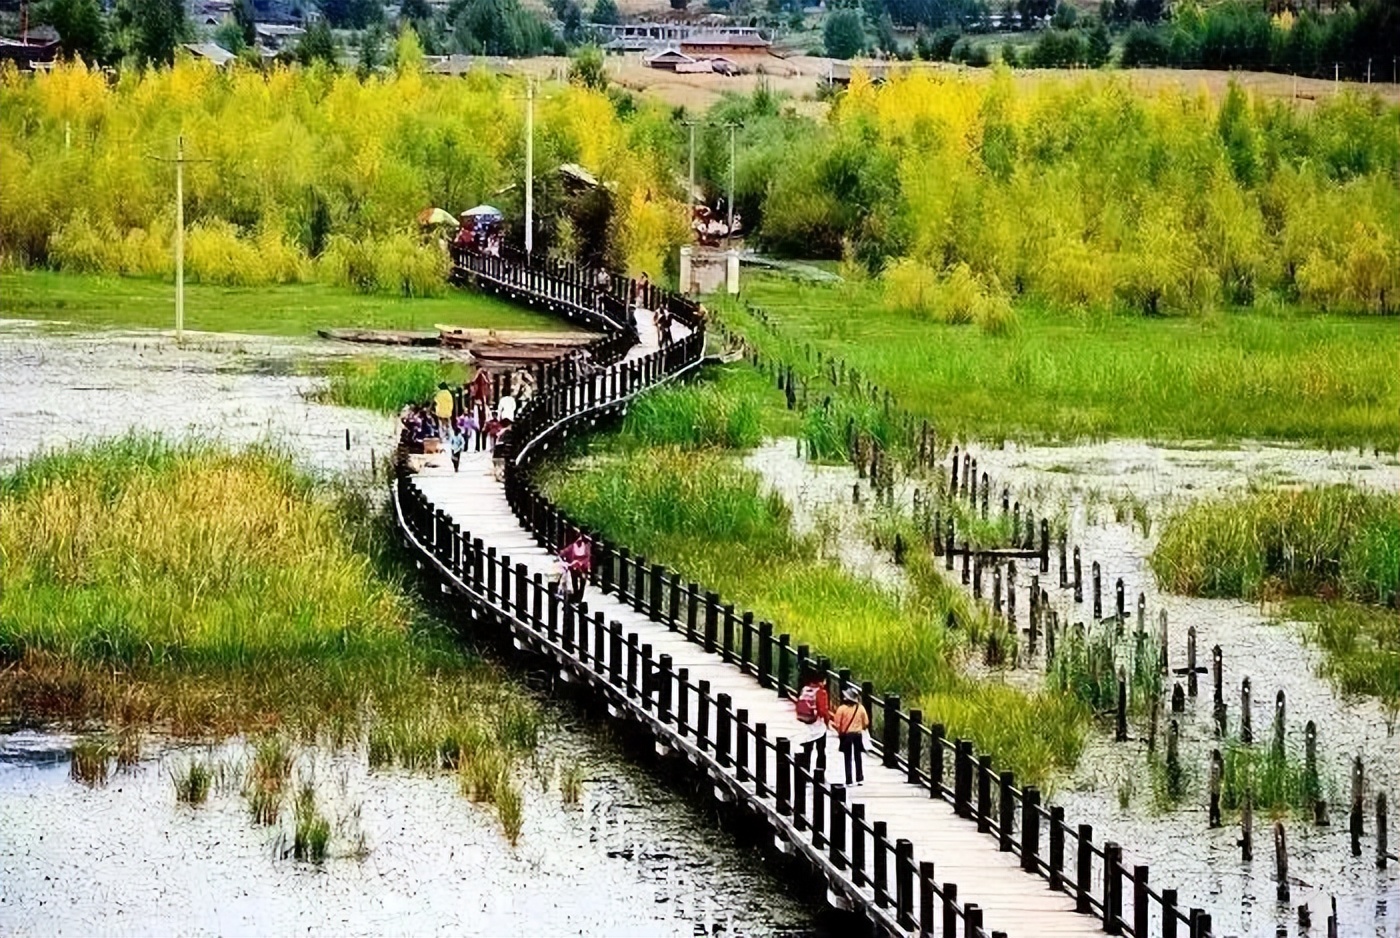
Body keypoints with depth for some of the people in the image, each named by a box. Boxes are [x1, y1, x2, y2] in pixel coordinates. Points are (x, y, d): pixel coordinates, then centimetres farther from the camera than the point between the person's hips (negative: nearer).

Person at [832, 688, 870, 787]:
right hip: (858, 734, 2)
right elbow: (866, 723, -1)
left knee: (848, 759, 4)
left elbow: (837, 724, -11)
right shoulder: (860, 708, -4)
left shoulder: (841, 709, -12)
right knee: (857, 757, 14)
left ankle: (849, 781, 1)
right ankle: (860, 779, 14)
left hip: (846, 735, -2)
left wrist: (840, 733, 7)